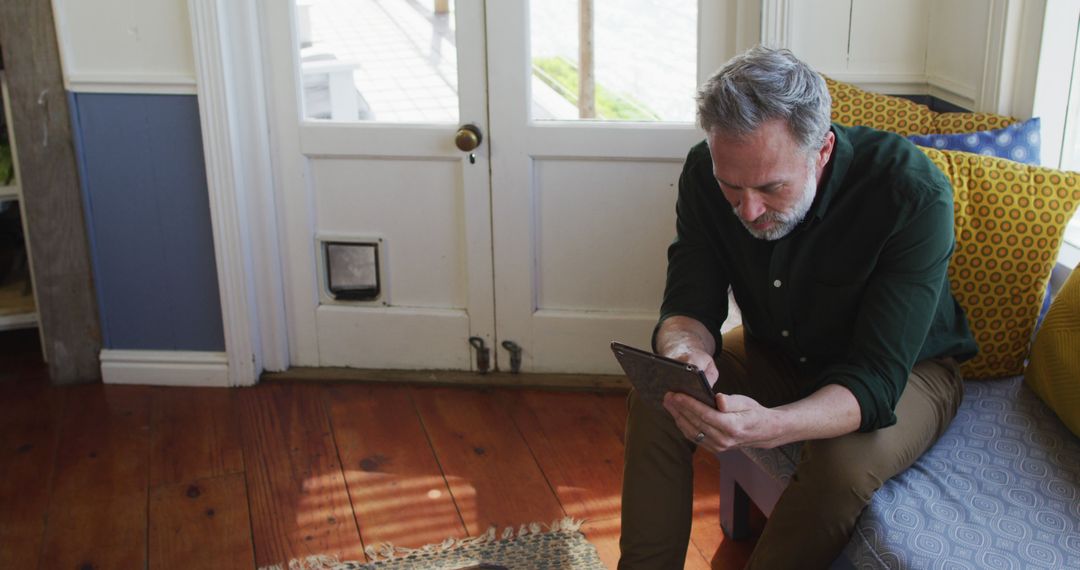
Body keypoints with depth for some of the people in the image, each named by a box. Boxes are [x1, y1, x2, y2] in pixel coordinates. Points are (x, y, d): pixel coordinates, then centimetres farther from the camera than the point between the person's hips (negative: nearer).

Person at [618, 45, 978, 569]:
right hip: (776, 354, 4)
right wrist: (684, 349, -41)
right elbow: (690, 304, -14)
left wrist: (769, 426, -55)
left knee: (844, 464, -34)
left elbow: (876, 381, -35)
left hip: (906, 369, -3)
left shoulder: (915, 196, -33)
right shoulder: (705, 172, -19)